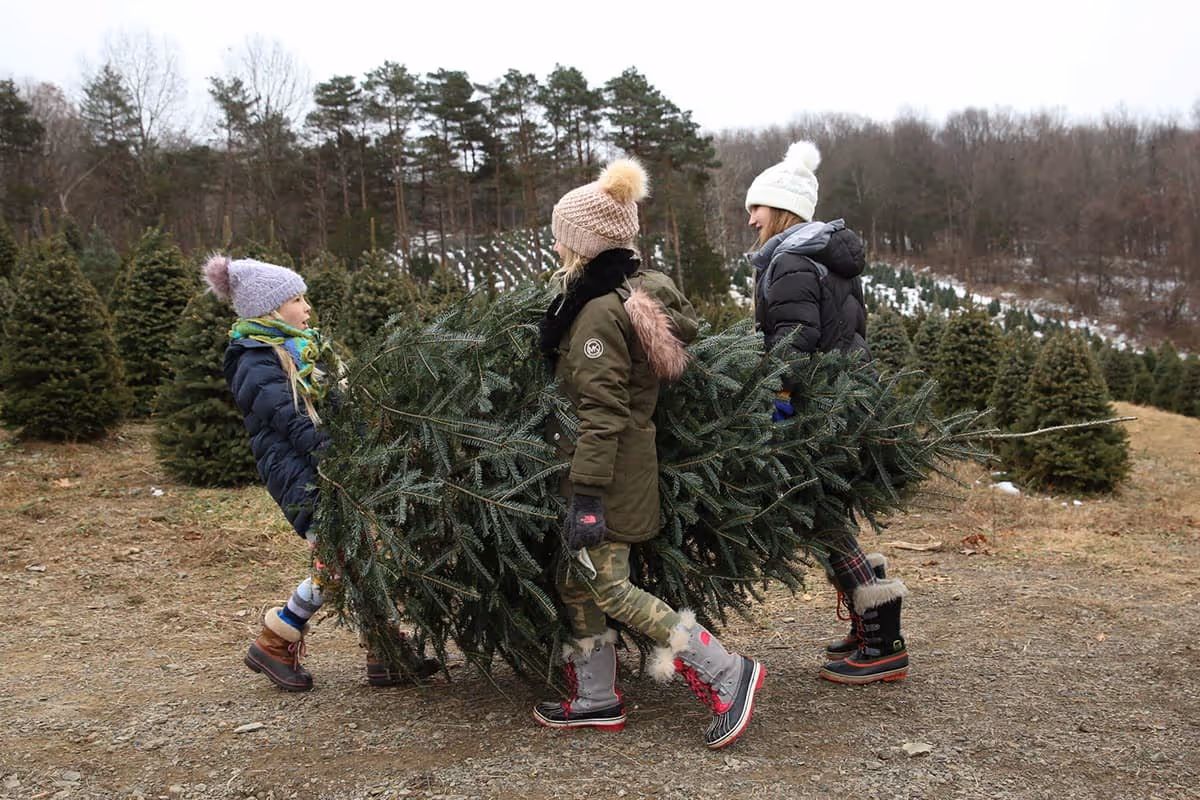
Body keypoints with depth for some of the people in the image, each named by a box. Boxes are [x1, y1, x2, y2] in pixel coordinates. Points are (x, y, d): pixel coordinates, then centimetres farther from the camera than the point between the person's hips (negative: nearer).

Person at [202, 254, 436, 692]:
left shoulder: (305, 348, 18)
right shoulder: (258, 365, -11)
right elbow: (295, 425, -22)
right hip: (302, 479, -9)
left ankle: (386, 653, 10)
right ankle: (273, 645, 6)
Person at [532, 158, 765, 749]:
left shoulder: (600, 311, -19)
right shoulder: (640, 288, 9)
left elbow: (602, 413, -24)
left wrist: (586, 495, -24)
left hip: (608, 468, -10)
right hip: (632, 453, 10)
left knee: (608, 587, -5)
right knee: (576, 580, 15)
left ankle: (727, 675, -2)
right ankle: (596, 700, 24)